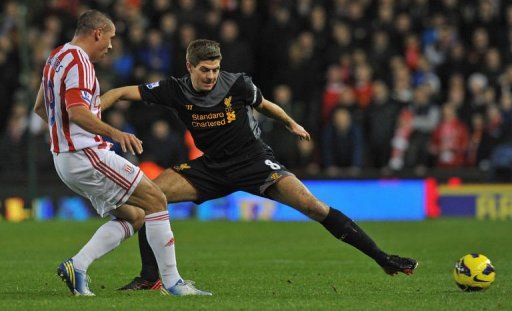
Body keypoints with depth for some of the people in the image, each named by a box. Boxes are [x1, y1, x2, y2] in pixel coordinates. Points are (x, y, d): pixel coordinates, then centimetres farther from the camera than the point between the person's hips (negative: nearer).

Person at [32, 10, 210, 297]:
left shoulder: (57, 58, 16)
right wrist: (114, 133, -40)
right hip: (86, 155, -10)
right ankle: (171, 282, -7)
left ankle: (77, 265, -2)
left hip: (64, 159, 10)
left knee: (133, 216, 11)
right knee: (155, 200, -7)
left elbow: (40, 108, 28)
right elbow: (77, 112, -29)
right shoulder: (79, 61, -15)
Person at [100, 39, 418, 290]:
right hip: (212, 166, 3)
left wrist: (292, 124, 23)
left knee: (313, 206, -17)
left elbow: (263, 104, 7)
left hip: (255, 161, -3)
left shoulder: (237, 84, -15)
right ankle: (149, 276, -5)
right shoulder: (176, 90, -11)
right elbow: (122, 92, -9)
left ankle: (383, 258, -11)